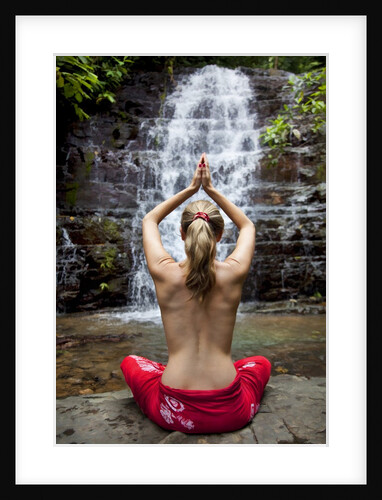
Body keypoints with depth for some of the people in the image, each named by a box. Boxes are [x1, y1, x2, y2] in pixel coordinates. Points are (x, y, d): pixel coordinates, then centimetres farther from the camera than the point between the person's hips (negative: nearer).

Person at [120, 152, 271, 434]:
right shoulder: (234, 273, -11)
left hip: (174, 414, -1)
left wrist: (191, 189, 8)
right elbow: (247, 225, 12)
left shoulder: (165, 274, -12)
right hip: (230, 414, 2)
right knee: (261, 363, 34)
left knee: (130, 362, 29)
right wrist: (211, 190, 9)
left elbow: (149, 220, 9)